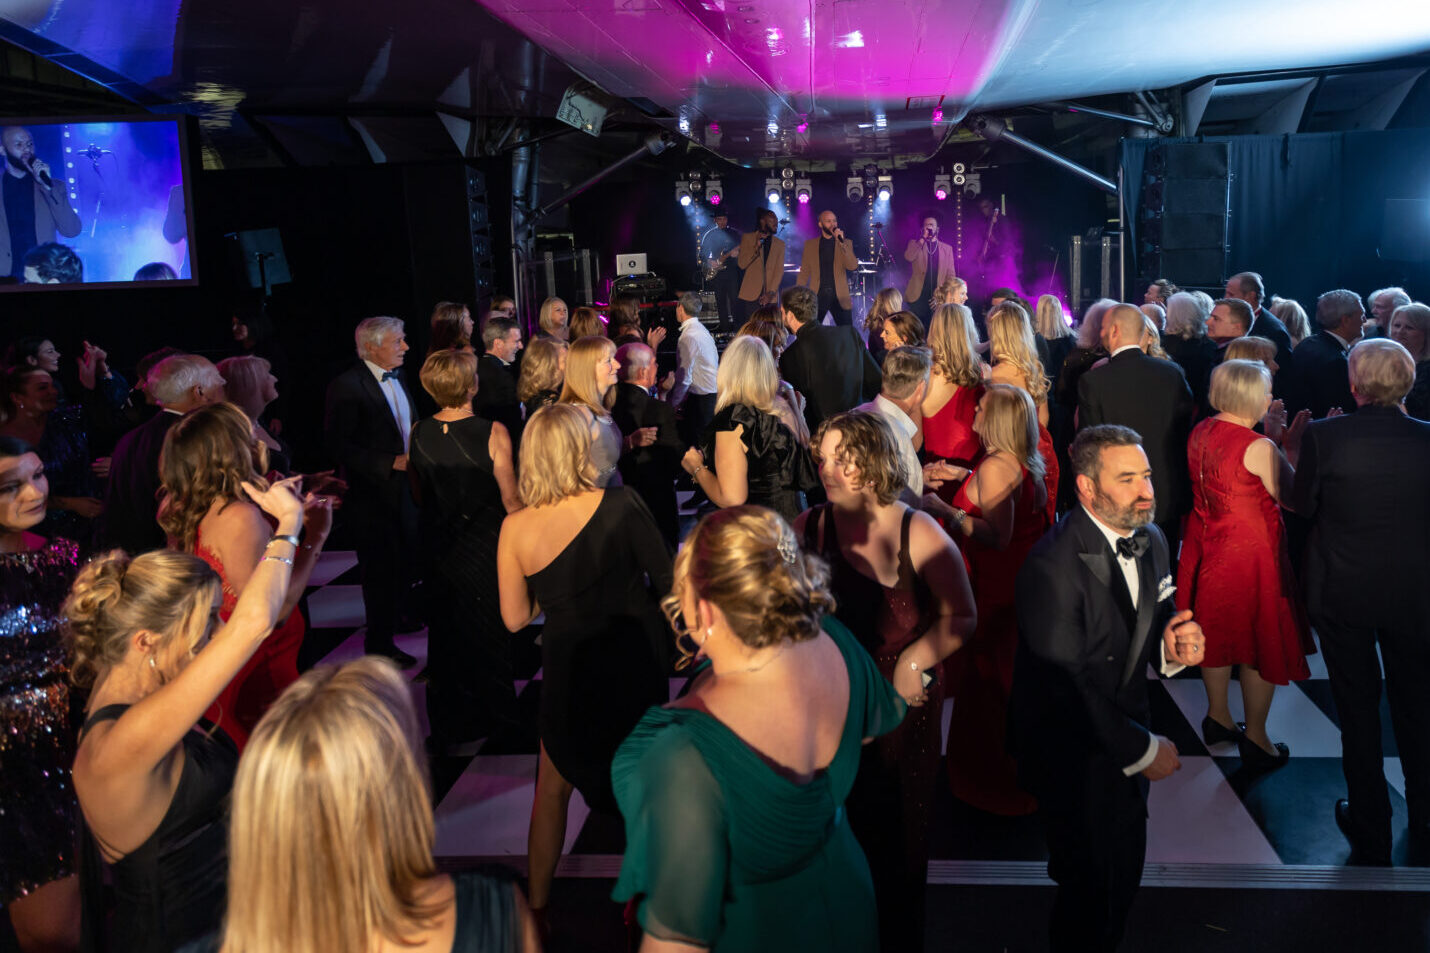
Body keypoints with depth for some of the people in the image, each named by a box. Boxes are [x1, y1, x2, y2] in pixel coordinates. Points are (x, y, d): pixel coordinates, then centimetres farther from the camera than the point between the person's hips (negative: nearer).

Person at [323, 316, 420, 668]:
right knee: (380, 568, 2)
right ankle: (379, 642, 16)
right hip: (373, 493, -8)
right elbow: (339, 447, -21)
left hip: (404, 484, 8)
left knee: (403, 559, 19)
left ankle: (393, 616, 40)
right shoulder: (347, 386, -17)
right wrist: (391, 463, -23)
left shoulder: (397, 377, 8)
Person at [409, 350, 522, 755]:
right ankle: (489, 719, 32)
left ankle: (446, 727, 31)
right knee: (489, 633, 16)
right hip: (486, 548, -3)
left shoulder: (418, 433, -10)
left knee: (445, 633, 18)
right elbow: (511, 499, -16)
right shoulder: (493, 433, -21)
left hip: (439, 549, 3)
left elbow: (419, 496, 3)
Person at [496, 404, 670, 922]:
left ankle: (537, 903, 36)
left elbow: (515, 618, -4)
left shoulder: (515, 528, -13)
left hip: (569, 670, 1)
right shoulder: (620, 504, -19)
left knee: (553, 787, 24)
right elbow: (667, 579, -13)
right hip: (634, 665, 0)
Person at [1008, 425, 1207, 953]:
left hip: (1125, 737, 7)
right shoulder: (1051, 564, -26)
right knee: (1092, 887, 5)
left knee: (1126, 874, 20)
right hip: (1070, 755, -7)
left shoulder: (1150, 541, 1)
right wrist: (1144, 749, -17)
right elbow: (1065, 685, -25)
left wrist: (1174, 646, -12)